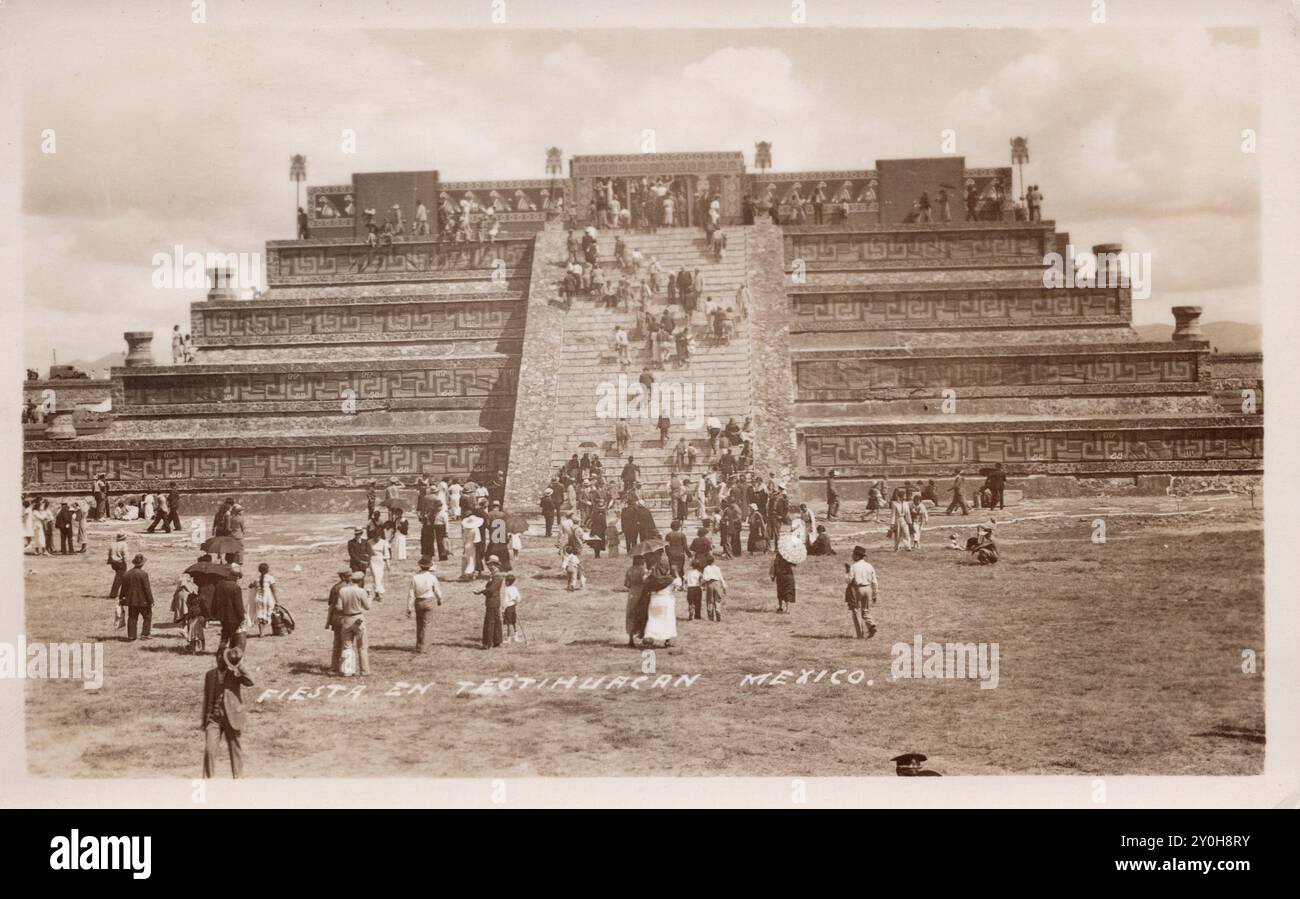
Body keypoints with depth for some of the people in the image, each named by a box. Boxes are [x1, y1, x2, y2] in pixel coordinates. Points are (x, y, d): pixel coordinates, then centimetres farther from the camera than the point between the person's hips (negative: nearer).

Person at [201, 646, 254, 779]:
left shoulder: (235, 674, -2)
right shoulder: (210, 674, 8)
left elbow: (250, 682, -21)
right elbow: (206, 697, 14)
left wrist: (236, 668, -28)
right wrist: (203, 719, 13)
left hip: (231, 717, -2)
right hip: (213, 717, 2)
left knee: (235, 750, 5)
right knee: (209, 750, -4)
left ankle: (238, 778, 15)